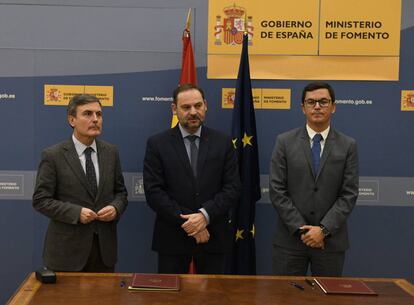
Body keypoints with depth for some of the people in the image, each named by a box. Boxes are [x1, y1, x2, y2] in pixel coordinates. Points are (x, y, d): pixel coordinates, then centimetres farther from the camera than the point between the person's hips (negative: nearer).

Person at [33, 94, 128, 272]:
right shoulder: (53, 155, -7)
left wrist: (116, 208, -9)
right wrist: (76, 213, -19)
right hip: (67, 248, -3)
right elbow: (41, 200, -7)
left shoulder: (111, 152, 6)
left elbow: (120, 191, 13)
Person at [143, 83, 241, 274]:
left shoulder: (222, 142, 4)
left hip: (212, 236, 2)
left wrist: (205, 215, -16)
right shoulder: (157, 144, -1)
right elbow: (153, 192, -7)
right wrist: (187, 222, -14)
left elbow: (232, 187, -1)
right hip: (172, 237, -1)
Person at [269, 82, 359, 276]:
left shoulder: (348, 146, 3)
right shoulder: (285, 142, 1)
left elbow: (349, 194, -2)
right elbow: (277, 191, -3)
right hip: (290, 238, 0)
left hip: (331, 240, 1)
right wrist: (301, 229, -10)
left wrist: (324, 229, -12)